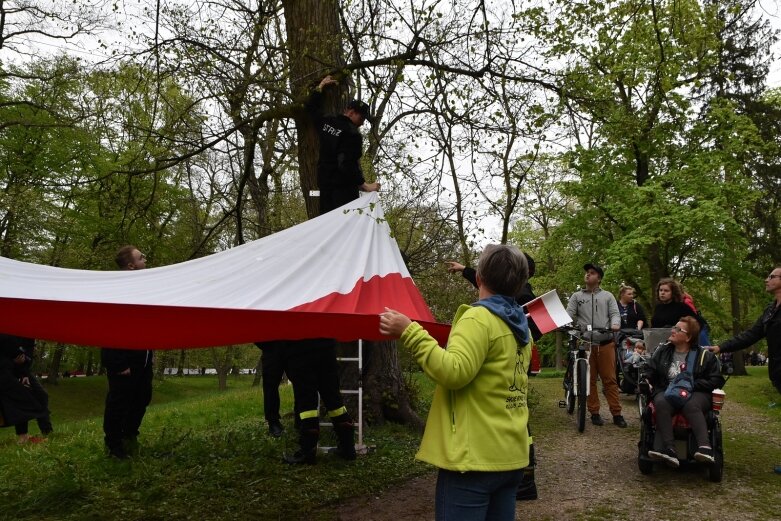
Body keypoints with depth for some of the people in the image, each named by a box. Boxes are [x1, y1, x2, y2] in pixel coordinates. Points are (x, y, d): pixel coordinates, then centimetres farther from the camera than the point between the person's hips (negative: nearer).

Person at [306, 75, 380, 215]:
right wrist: (364, 185, -19)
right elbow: (348, 165, -23)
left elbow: (311, 108, 29)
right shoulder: (352, 134, -15)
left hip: (324, 184, 8)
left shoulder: (326, 123, 10)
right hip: (344, 188, -8)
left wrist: (320, 87, 37)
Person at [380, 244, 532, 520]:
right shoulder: (521, 327, 12)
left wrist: (410, 332, -22)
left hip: (475, 456, -9)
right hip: (512, 455, 9)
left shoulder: (479, 317, -14)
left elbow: (454, 372, -25)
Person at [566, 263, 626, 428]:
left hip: (605, 343, -1)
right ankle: (594, 413, 11)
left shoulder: (607, 296, 14)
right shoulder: (576, 296, 14)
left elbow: (615, 313, 3)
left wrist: (615, 324, -20)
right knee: (589, 380, 4)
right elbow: (569, 314, 3)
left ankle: (616, 413, 3)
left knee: (609, 379, 0)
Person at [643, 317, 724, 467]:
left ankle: (705, 447, -52)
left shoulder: (704, 355, 8)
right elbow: (649, 372, 18)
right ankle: (669, 450, -48)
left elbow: (717, 380, 1)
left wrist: (693, 384, -10)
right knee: (661, 404, -34)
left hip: (695, 393, -1)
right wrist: (646, 382, -5)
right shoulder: (663, 351, 16)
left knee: (691, 405, -38)